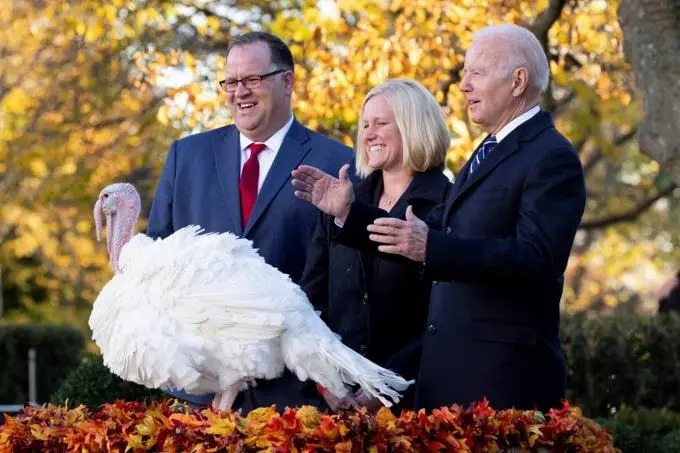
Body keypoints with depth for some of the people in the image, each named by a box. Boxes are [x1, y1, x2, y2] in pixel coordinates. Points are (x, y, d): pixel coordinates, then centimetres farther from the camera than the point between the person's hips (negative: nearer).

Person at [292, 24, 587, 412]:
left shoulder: (551, 158, -12)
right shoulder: (490, 151, 18)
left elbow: (535, 256, -24)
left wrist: (430, 248, -31)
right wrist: (351, 212, 12)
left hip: (505, 370, -9)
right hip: (451, 366, 9)